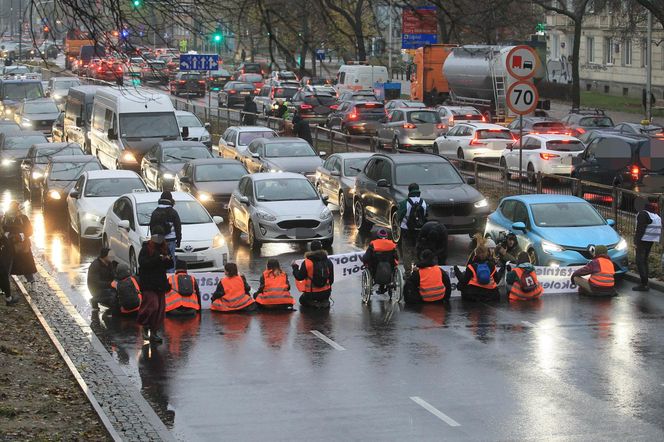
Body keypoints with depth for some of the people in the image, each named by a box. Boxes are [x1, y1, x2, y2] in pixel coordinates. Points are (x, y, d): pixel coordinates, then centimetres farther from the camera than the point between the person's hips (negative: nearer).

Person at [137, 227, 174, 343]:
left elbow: (170, 265, 13)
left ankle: (154, 331, 13)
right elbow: (143, 263, -19)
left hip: (160, 283, 6)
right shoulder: (146, 249, -5)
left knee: (160, 308, 5)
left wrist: (168, 260, -11)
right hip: (148, 283, -6)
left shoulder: (164, 249, 13)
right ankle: (145, 328, 1)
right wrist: (158, 259, -26)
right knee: (152, 305, -16)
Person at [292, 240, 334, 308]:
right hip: (326, 293, 3)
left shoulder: (306, 263, -15)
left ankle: (314, 304, -4)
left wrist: (295, 267, 11)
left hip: (311, 294, -3)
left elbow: (299, 277, -6)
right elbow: (331, 279, 5)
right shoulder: (328, 262, -3)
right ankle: (324, 302, 0)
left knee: (302, 300, 27)